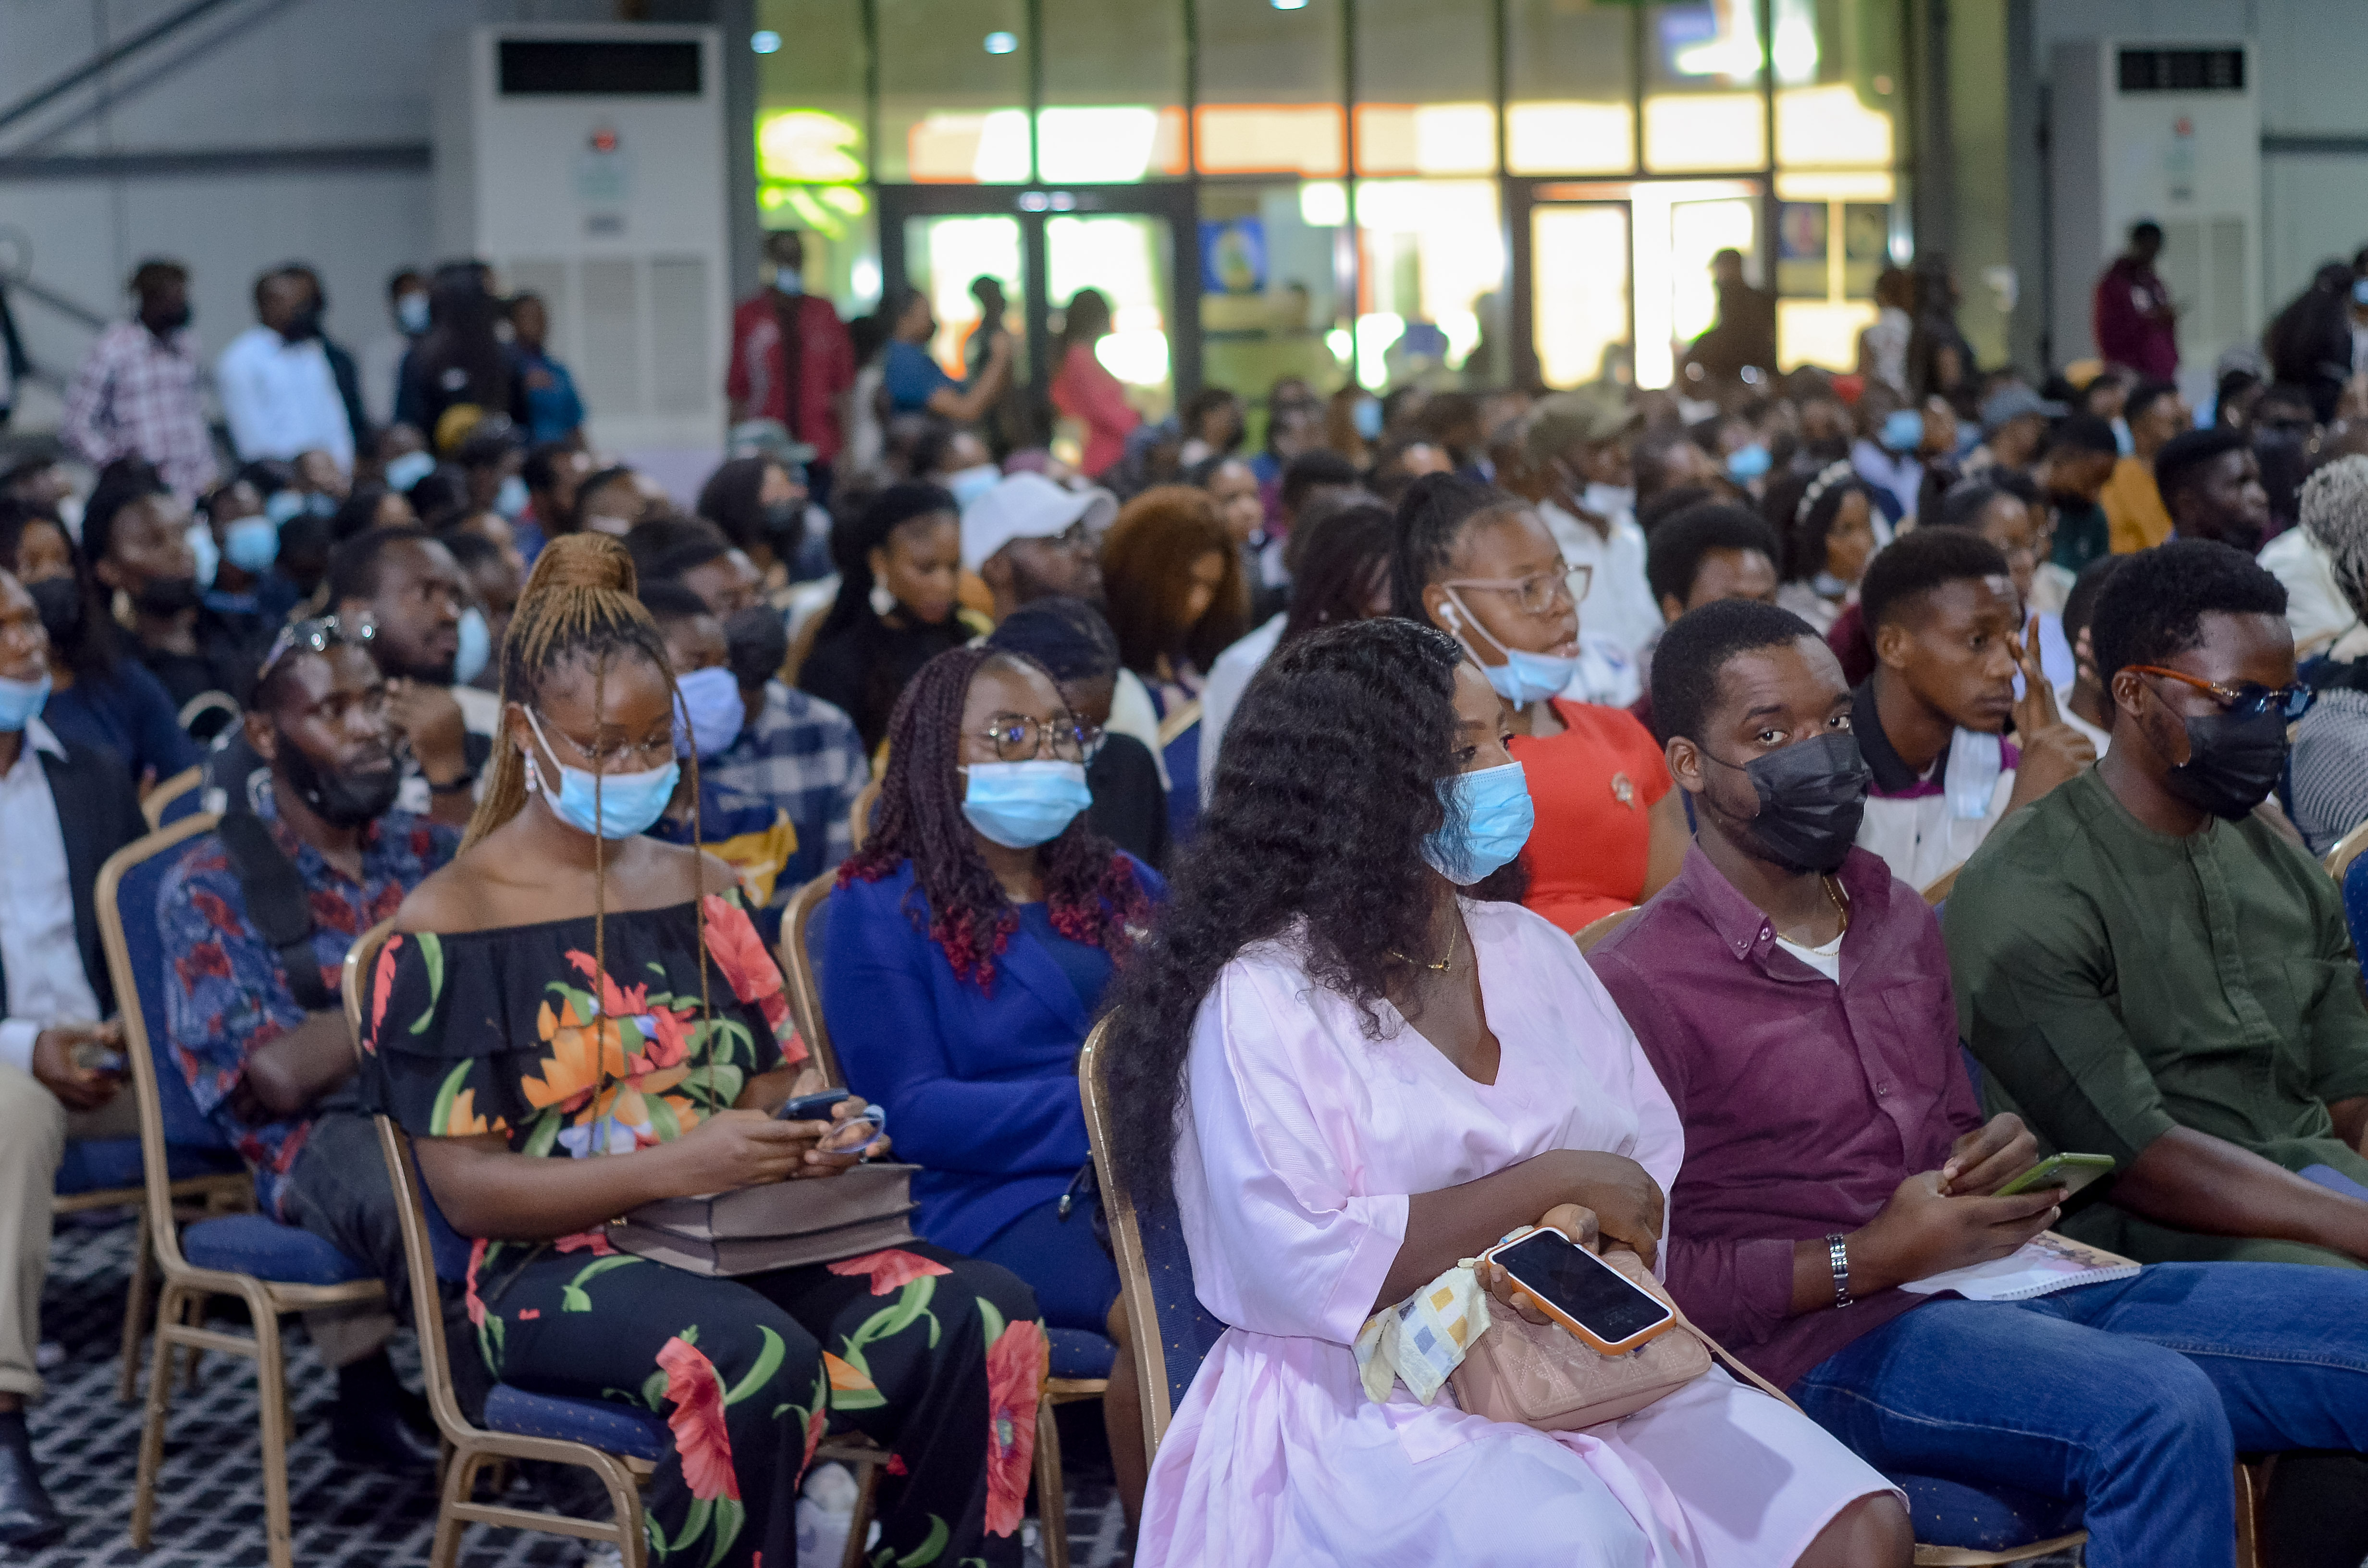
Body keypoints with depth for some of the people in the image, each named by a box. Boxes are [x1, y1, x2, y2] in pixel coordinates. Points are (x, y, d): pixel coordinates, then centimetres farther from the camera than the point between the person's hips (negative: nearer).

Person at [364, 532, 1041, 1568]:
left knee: (983, 1314, -23)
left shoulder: (697, 888, 18)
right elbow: (467, 1188, -8)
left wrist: (813, 1130, -6)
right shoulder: (446, 927, -1)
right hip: (556, 1272, -5)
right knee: (755, 1360, -38)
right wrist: (680, 1164, -21)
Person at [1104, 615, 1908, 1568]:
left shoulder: (1530, 951, 15)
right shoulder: (1265, 995, -6)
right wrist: (1554, 1184, -13)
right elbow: (1300, 1269, -16)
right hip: (1369, 1410, -6)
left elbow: (1658, 1164, 10)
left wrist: (1588, 1231, -14)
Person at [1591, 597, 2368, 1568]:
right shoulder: (1640, 984, -7)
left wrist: (1995, 1160, 3)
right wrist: (1870, 1258, -14)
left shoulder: (1900, 921, 18)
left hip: (2008, 1283, 8)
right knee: (2163, 1410, -34)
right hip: (1833, 1343, -8)